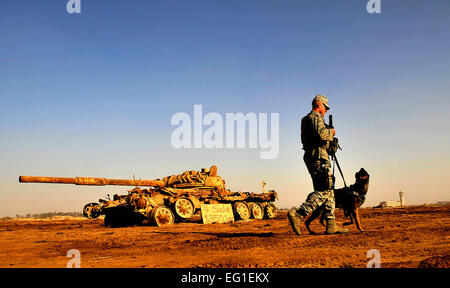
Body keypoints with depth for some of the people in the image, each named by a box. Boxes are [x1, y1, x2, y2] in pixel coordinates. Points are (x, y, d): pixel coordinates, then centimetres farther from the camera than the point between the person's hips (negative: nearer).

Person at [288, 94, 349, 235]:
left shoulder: (306, 119, 25)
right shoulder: (315, 117, -7)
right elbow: (320, 133, -24)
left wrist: (328, 134, 21)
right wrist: (331, 131, -5)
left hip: (312, 157, 11)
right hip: (318, 156, -11)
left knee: (328, 192, 9)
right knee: (324, 191, -15)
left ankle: (331, 225, 7)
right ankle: (298, 214, -22)